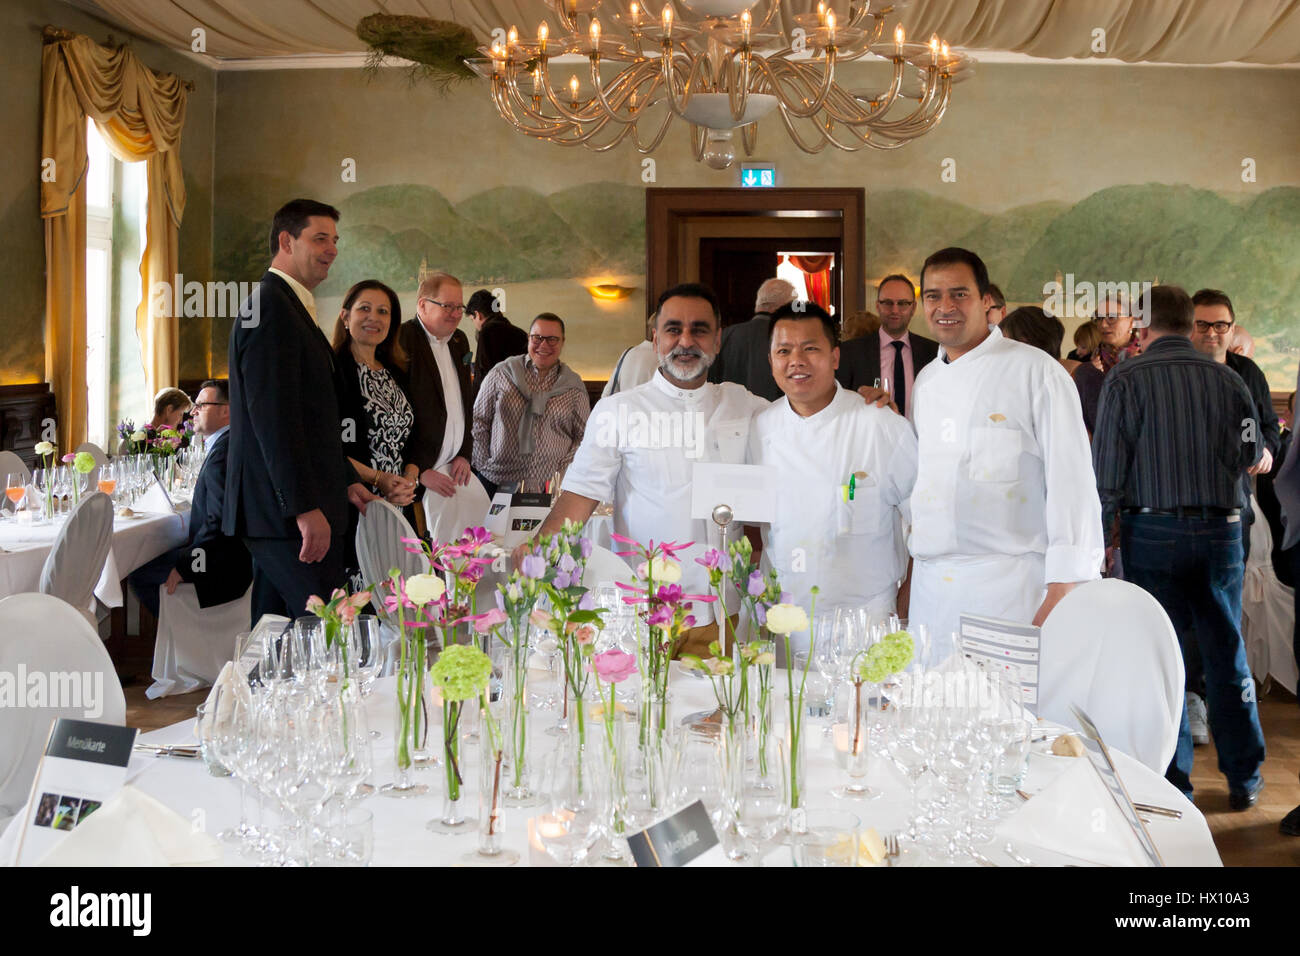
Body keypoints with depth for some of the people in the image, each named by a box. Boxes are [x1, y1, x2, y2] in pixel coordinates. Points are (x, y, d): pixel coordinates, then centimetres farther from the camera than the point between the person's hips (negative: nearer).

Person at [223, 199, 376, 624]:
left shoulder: (291, 306, 20)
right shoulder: (270, 307, -13)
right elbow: (274, 417, -21)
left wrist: (347, 481, 22)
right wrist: (306, 508, -23)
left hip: (283, 508, 11)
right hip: (286, 509, -11)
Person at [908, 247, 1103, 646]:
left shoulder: (1036, 371, -4)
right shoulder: (926, 381, 15)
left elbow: (1071, 484, -9)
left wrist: (1061, 595, -15)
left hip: (1009, 584, -5)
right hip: (931, 588, 5)